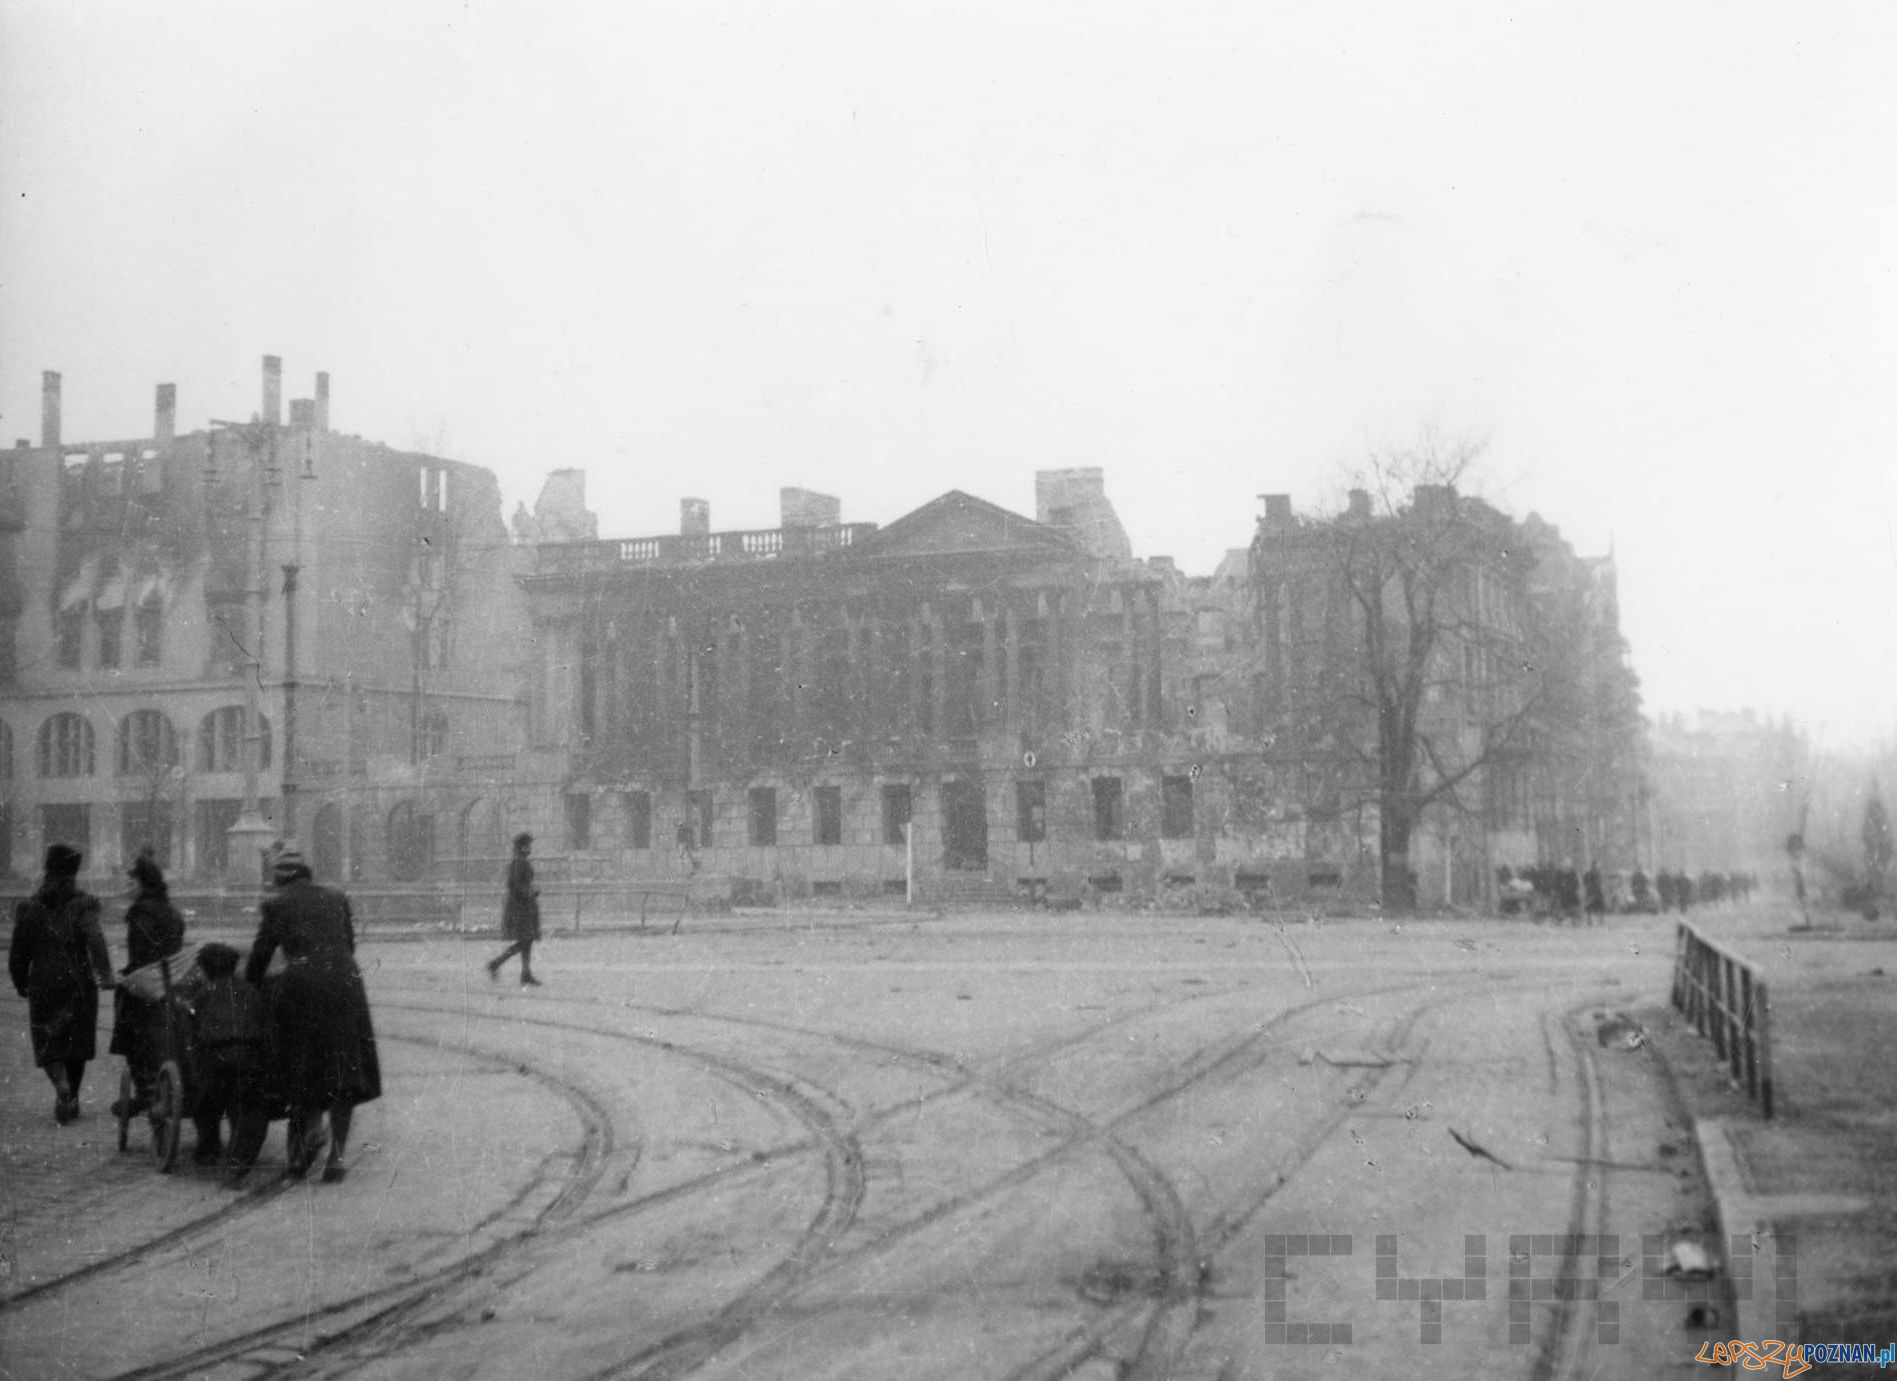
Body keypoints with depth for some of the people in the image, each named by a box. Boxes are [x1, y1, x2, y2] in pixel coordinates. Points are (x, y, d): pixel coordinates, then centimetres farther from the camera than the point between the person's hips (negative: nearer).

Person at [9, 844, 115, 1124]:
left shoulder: (29, 908, 1)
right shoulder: (84, 904, -6)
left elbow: (18, 953, 5)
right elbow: (94, 940, -23)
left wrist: (21, 985, 20)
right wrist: (105, 974, -31)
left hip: (44, 987, 0)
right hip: (79, 985, 0)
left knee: (48, 1044, 6)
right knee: (77, 1041, 16)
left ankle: (62, 1086, -21)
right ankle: (72, 1098, 22)